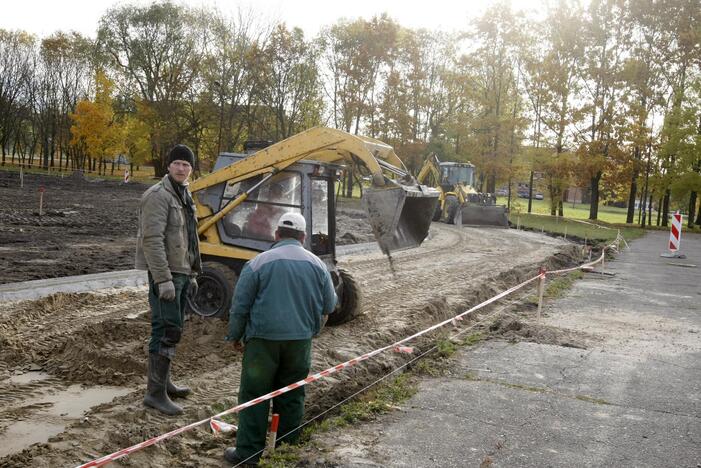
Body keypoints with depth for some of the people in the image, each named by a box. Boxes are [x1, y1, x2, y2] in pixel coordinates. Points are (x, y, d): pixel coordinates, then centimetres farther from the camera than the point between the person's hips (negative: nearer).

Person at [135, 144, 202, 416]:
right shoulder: (159, 195, -13)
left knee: (173, 329, 16)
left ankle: (163, 381, 28)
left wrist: (192, 274, 22)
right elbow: (152, 240, -21)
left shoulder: (185, 197, 16)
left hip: (181, 273, 9)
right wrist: (163, 279, -26)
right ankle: (155, 393, -5)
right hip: (165, 274, -9)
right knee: (166, 332, -10)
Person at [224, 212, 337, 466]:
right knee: (292, 395, 14)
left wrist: (235, 335, 11)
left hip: (263, 339, -3)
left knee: (254, 396, 4)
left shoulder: (258, 263, -4)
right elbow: (329, 306, 15)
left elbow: (240, 305, -2)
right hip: (301, 340, 3)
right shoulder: (317, 264, 6)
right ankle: (288, 446, 21)